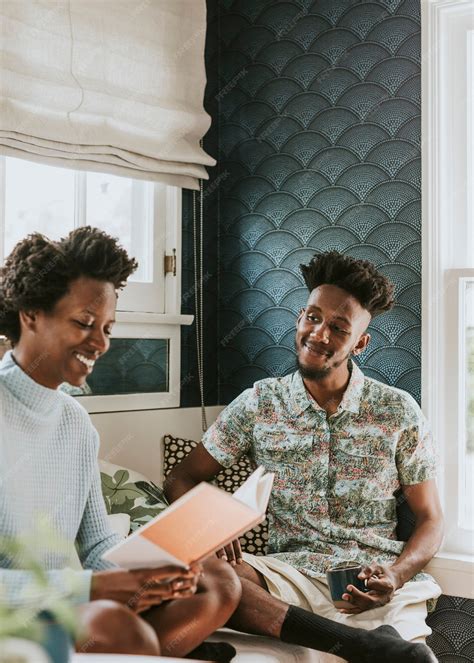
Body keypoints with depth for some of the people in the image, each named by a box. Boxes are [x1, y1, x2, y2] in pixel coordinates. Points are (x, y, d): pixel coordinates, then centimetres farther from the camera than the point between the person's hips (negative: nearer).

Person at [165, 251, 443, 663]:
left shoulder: (399, 412, 5)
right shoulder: (259, 403, 6)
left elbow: (430, 520, 9)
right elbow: (182, 481, 10)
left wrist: (396, 576, -13)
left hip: (379, 582, -3)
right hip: (291, 573, 4)